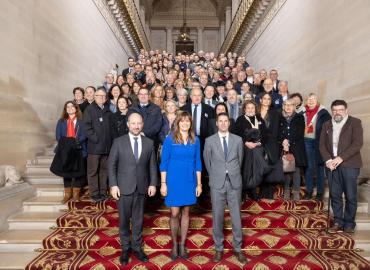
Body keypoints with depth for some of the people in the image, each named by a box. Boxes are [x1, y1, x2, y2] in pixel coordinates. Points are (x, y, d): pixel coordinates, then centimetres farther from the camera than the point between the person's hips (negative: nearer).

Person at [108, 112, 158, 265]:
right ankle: (125, 248, 28)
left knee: (138, 220, 13)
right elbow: (111, 165, -2)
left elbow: (152, 165, 5)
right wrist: (113, 185, -8)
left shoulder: (149, 143, 3)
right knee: (124, 220, 10)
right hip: (124, 188, -1)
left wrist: (153, 184, -1)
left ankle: (137, 248, 29)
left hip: (142, 188, 2)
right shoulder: (119, 142, -2)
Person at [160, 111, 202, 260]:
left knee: (185, 213, 12)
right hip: (173, 181, -2)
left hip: (189, 181, 3)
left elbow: (197, 163, 5)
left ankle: (182, 245, 27)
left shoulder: (195, 140, 2)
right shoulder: (169, 139, -6)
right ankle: (174, 244, 24)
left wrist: (199, 184, 3)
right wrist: (163, 183, -8)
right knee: (174, 214, 2)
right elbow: (164, 163, -5)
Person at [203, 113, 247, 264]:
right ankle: (218, 248, 23)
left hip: (234, 183, 1)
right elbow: (207, 161, 9)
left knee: (236, 217, 7)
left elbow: (239, 160, 13)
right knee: (217, 217, 7)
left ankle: (237, 248, 23)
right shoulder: (210, 141, 0)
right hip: (217, 183, -1)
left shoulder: (238, 140, 3)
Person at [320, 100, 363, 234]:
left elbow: (358, 143, -10)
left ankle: (349, 223, 16)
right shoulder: (326, 125, 13)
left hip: (349, 164, -3)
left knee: (350, 196, 2)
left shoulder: (355, 122, 0)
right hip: (332, 164, 4)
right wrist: (328, 160, -7)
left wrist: (341, 158, -16)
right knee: (335, 195, 6)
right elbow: (322, 144, 9)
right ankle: (338, 221, 18)